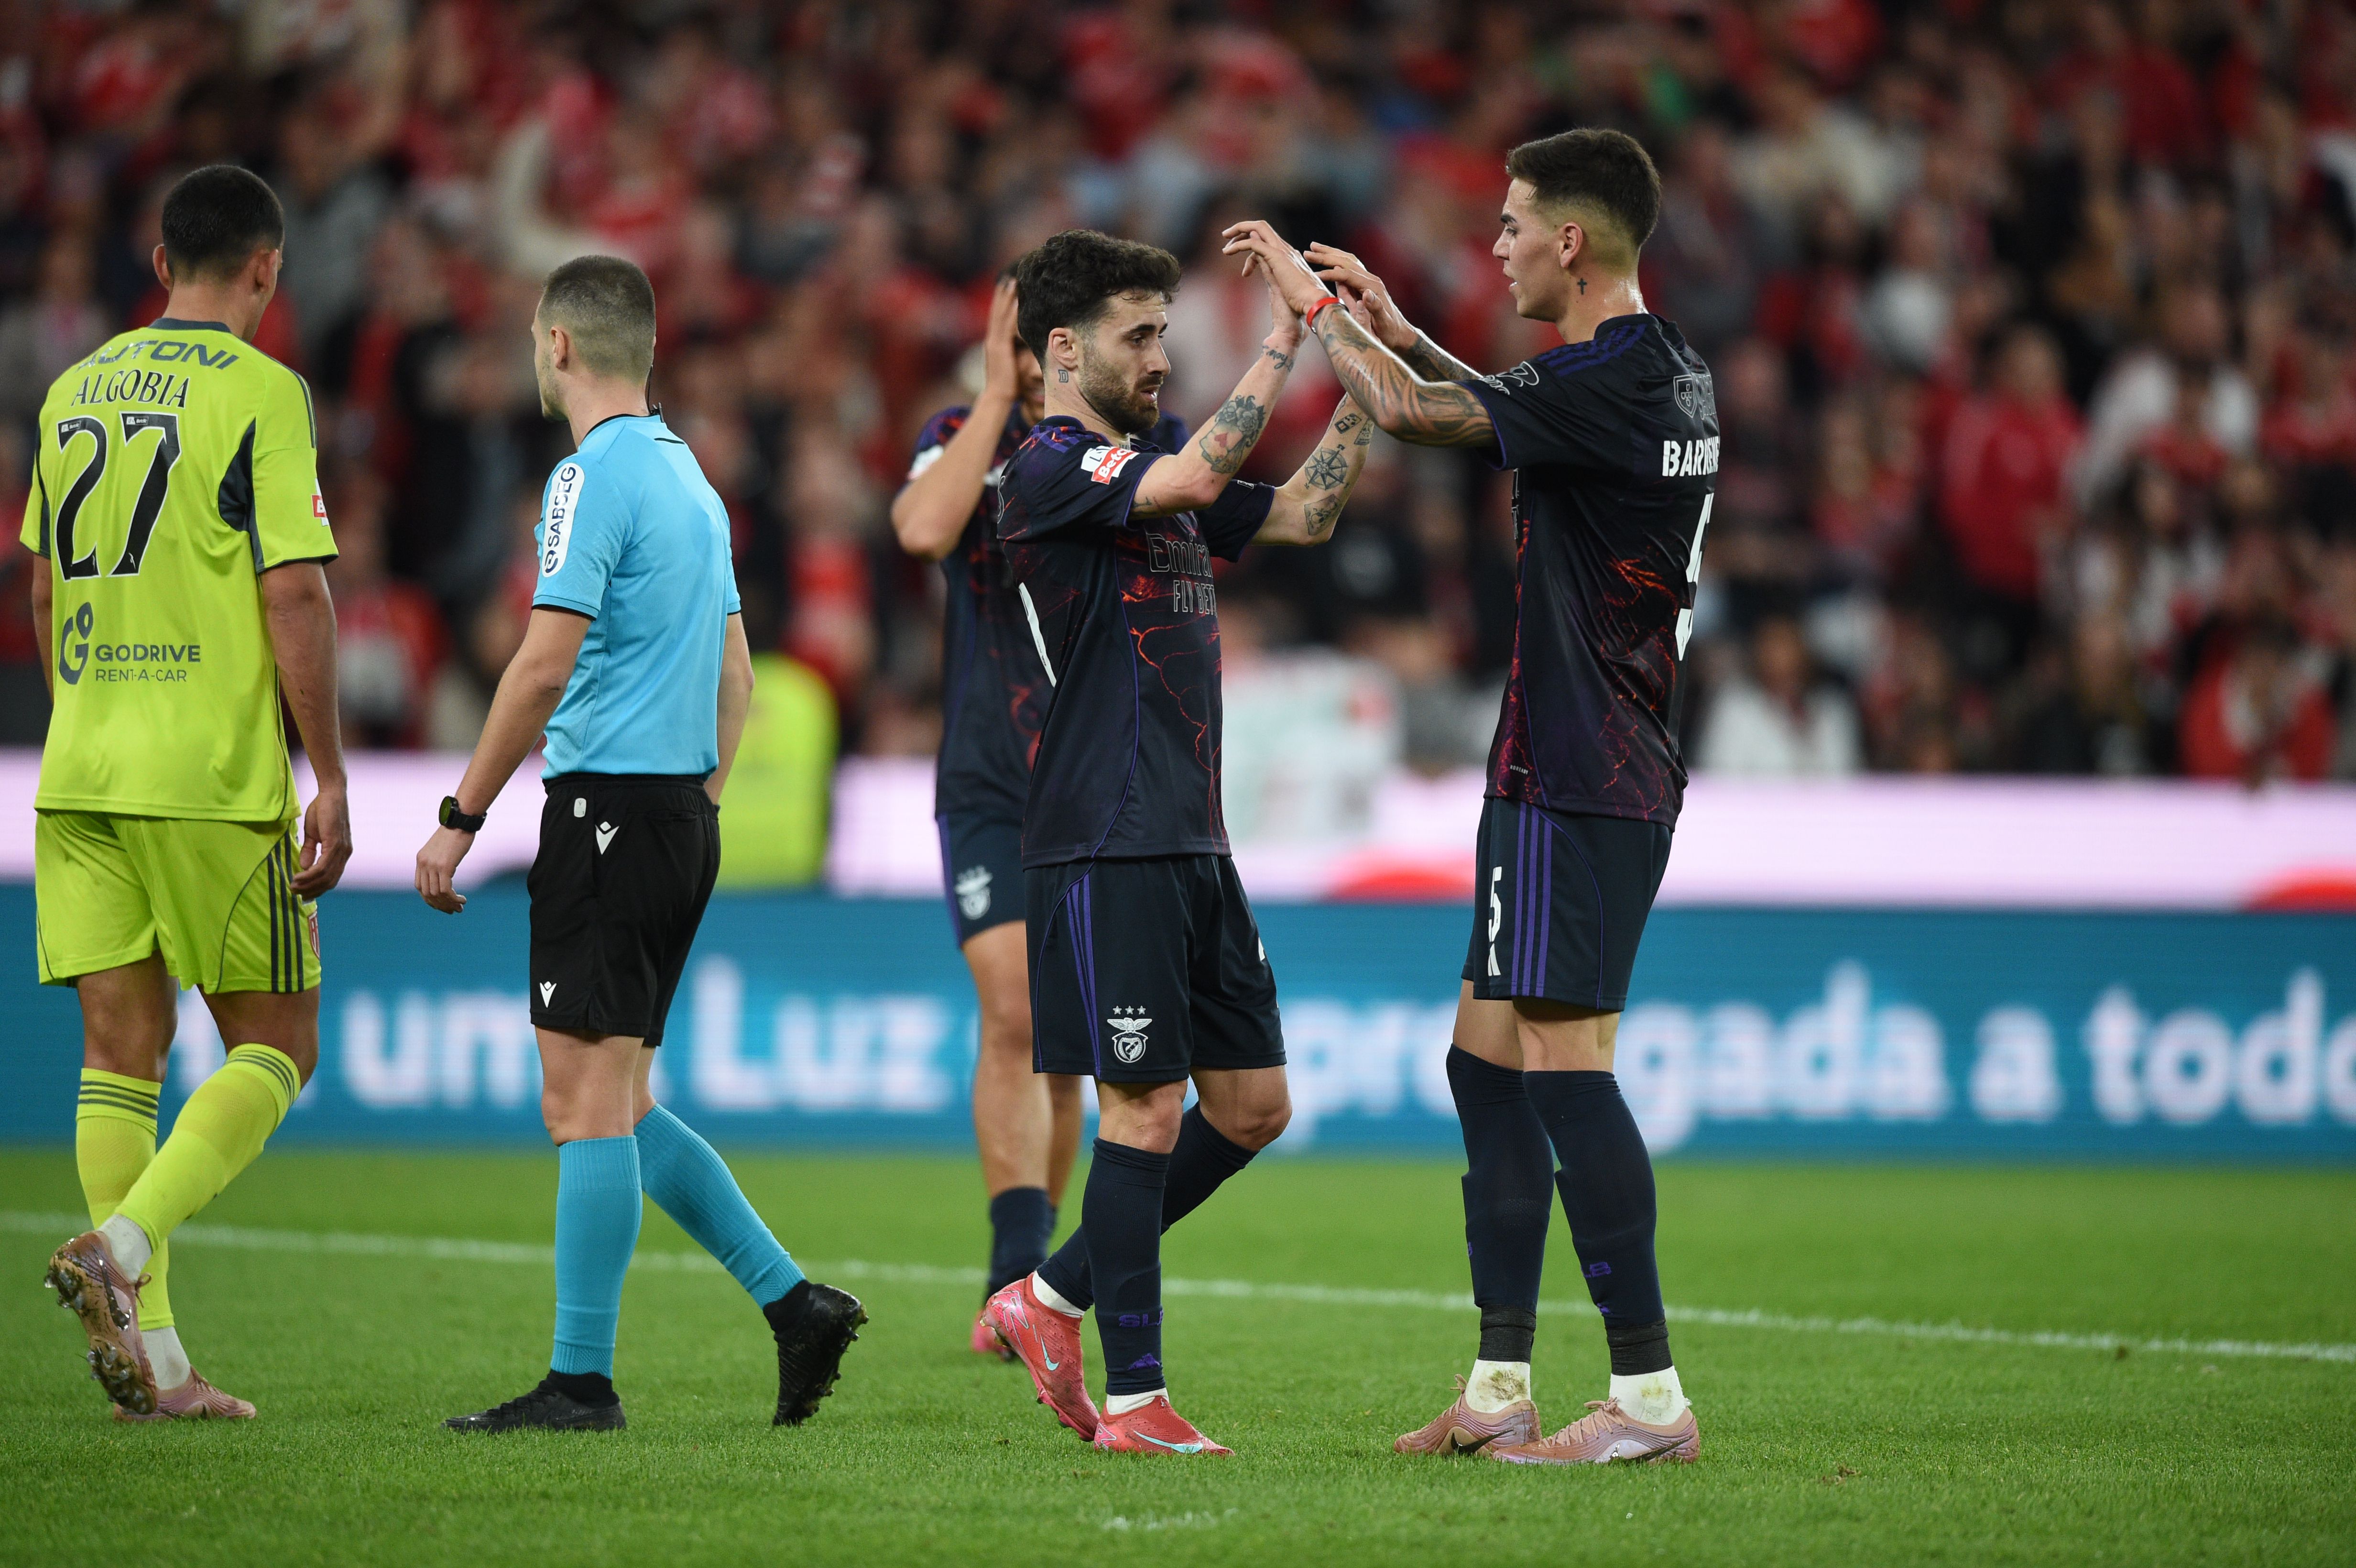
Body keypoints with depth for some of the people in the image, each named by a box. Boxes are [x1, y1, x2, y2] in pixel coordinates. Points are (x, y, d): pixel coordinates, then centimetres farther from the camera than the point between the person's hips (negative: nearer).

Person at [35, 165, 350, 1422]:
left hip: (81, 770, 6)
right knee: (276, 1044, 4)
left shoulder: (75, 394, 12)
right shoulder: (260, 394, -7)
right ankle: (123, 1247, -16)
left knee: (123, 1048, 5)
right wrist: (330, 778, -8)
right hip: (215, 776, -6)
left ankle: (151, 1360, 2)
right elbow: (295, 596, -12)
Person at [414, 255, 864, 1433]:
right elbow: (734, 673, 21)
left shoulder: (594, 475, -11)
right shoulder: (687, 473, 17)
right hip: (684, 812, 9)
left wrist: (461, 819, -14)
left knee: (587, 1100, -7)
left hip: (610, 804, -9)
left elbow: (545, 664, -18)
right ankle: (793, 1302, 9)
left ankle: (581, 1381, -6)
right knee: (614, 1105, 13)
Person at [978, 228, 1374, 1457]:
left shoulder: (1148, 470, 18)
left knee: (1252, 1105, 10)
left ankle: (1052, 1300, 20)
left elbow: (1304, 513, 21)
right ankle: (1134, 1399, 0)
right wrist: (1283, 343, -21)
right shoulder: (1052, 469, -10)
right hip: (1105, 847, -9)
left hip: (1193, 846, 9)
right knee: (1146, 1111, -6)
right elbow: (1196, 479, -26)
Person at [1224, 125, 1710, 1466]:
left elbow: (1412, 413, -16)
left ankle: (1649, 1392, -10)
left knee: (1562, 1063, -10)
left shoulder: (1614, 385, -17)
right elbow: (1502, 405, 33)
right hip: (1588, 768, 10)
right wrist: (1395, 325, 24)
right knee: (1489, 1064, 12)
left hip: (1579, 782, -10)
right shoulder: (1664, 377, 13)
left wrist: (1314, 299, -2)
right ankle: (1502, 1389, 15)